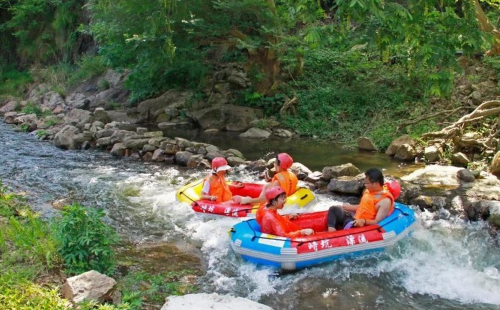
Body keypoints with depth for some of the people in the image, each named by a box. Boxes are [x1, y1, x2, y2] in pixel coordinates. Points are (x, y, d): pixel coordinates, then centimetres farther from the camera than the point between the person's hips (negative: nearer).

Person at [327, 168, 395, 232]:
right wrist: (346, 207, 17)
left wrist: (364, 221, -37)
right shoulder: (370, 190, 8)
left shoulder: (385, 201, -18)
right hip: (356, 220, 10)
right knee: (334, 209, -3)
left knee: (349, 224, -40)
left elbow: (377, 222, -21)